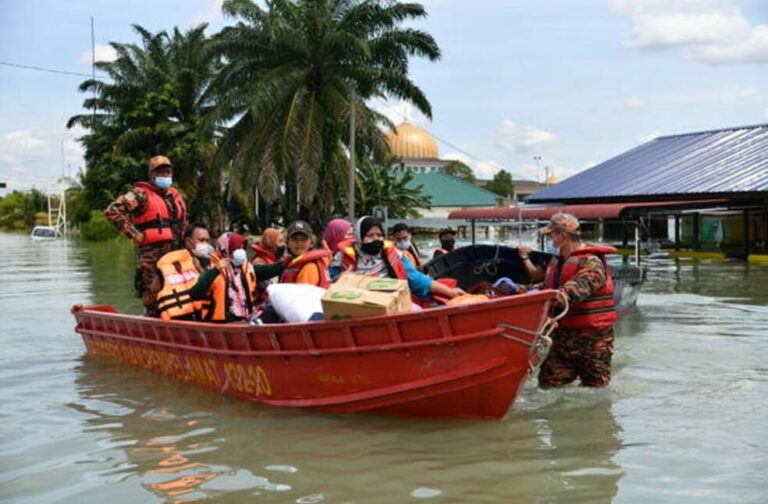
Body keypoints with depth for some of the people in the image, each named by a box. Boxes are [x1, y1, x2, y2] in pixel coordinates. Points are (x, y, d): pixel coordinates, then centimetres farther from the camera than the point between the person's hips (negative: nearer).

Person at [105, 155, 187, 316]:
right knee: (153, 297, -7)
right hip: (152, 255, -7)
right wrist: (133, 233, -13)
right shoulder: (141, 194, -4)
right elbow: (112, 211, -13)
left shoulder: (176, 196, 18)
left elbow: (183, 223, 34)